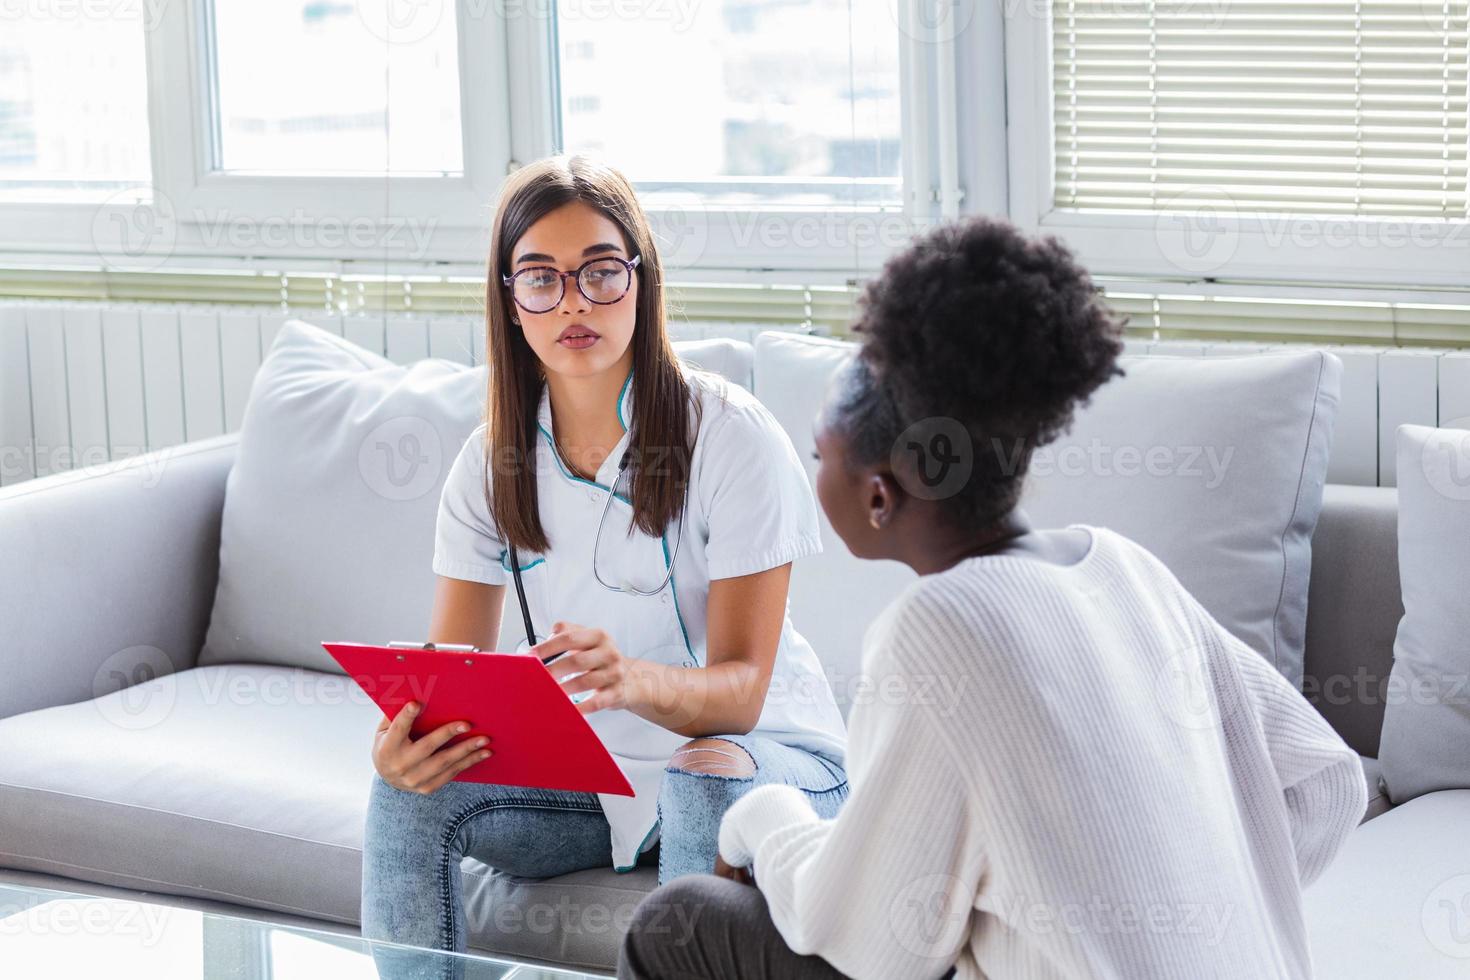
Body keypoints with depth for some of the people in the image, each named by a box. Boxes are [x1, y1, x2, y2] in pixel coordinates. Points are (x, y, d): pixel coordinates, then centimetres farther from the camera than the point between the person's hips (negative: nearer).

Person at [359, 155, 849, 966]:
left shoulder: (730, 435, -17)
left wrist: (633, 679, -45)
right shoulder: (493, 460, -2)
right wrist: (405, 735, -33)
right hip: (586, 770, 4)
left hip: (763, 751, -4)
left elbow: (741, 688, -21)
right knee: (408, 788, -19)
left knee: (705, 778, -37)